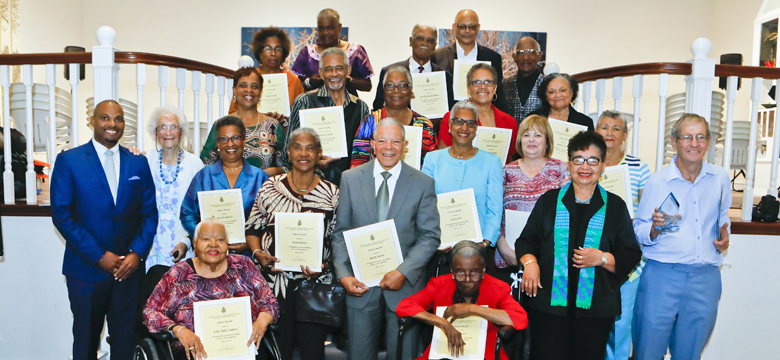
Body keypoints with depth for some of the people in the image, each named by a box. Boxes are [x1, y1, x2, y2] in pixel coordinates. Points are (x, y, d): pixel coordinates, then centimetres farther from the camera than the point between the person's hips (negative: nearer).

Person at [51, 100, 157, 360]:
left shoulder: (138, 163, 7)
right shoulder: (69, 160, -2)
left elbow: (149, 213, 6)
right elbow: (61, 214, -7)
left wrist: (136, 254, -7)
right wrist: (99, 256, -12)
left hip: (129, 267, 2)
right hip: (86, 268, -2)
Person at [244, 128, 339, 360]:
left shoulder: (331, 193, 2)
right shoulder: (271, 187, 5)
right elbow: (252, 228, 11)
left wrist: (324, 266, -11)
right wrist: (258, 253, -7)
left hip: (314, 282, 0)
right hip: (273, 282, 1)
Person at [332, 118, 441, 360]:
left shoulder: (423, 183, -1)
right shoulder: (350, 179, 3)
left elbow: (430, 236, -3)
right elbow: (340, 232, 3)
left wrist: (403, 272, -13)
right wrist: (343, 274, -8)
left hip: (405, 285, -1)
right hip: (360, 284, 1)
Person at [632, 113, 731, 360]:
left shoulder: (720, 178, 7)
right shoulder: (657, 182, -3)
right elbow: (638, 232, 0)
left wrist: (724, 235, 5)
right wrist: (655, 229, -21)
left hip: (706, 278, 3)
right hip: (662, 274, -3)